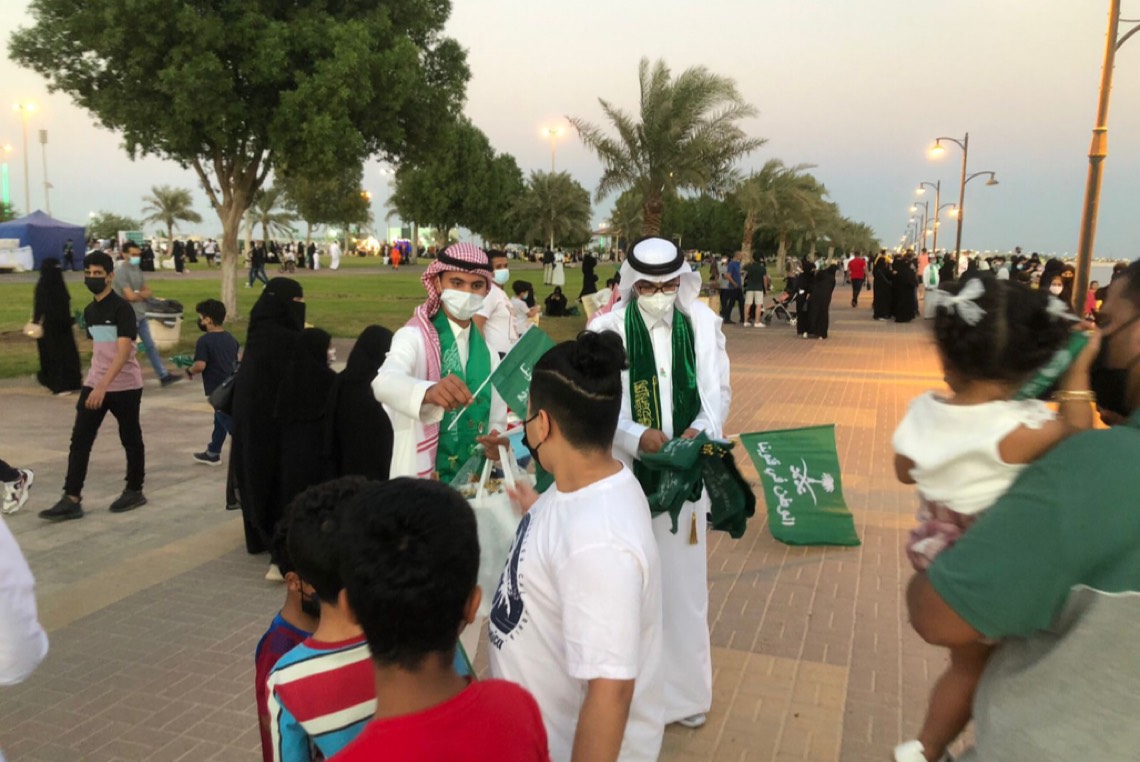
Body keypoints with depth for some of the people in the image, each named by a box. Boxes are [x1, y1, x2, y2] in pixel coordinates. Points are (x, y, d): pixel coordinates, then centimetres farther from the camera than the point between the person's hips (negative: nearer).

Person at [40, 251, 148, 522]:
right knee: (79, 440, 0)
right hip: (93, 384, 7)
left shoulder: (122, 308, -14)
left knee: (130, 440, 7)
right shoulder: (89, 311, 10)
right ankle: (72, 500, 1)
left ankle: (134, 491, 22)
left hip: (125, 386, -7)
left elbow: (124, 351, -23)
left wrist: (103, 386, -31)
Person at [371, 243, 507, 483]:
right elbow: (385, 381, -31)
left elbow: (496, 421, 11)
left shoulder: (488, 353, 5)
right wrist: (429, 391, -51)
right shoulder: (413, 337, -11)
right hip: (419, 481, -4)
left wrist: (496, 442, -11)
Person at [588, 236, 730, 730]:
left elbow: (717, 390, 1)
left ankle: (684, 689, 30)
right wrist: (637, 436, -24)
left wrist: (702, 429, -19)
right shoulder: (607, 329, -8)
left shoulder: (702, 323, -1)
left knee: (683, 579, 11)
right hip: (628, 472, -2)